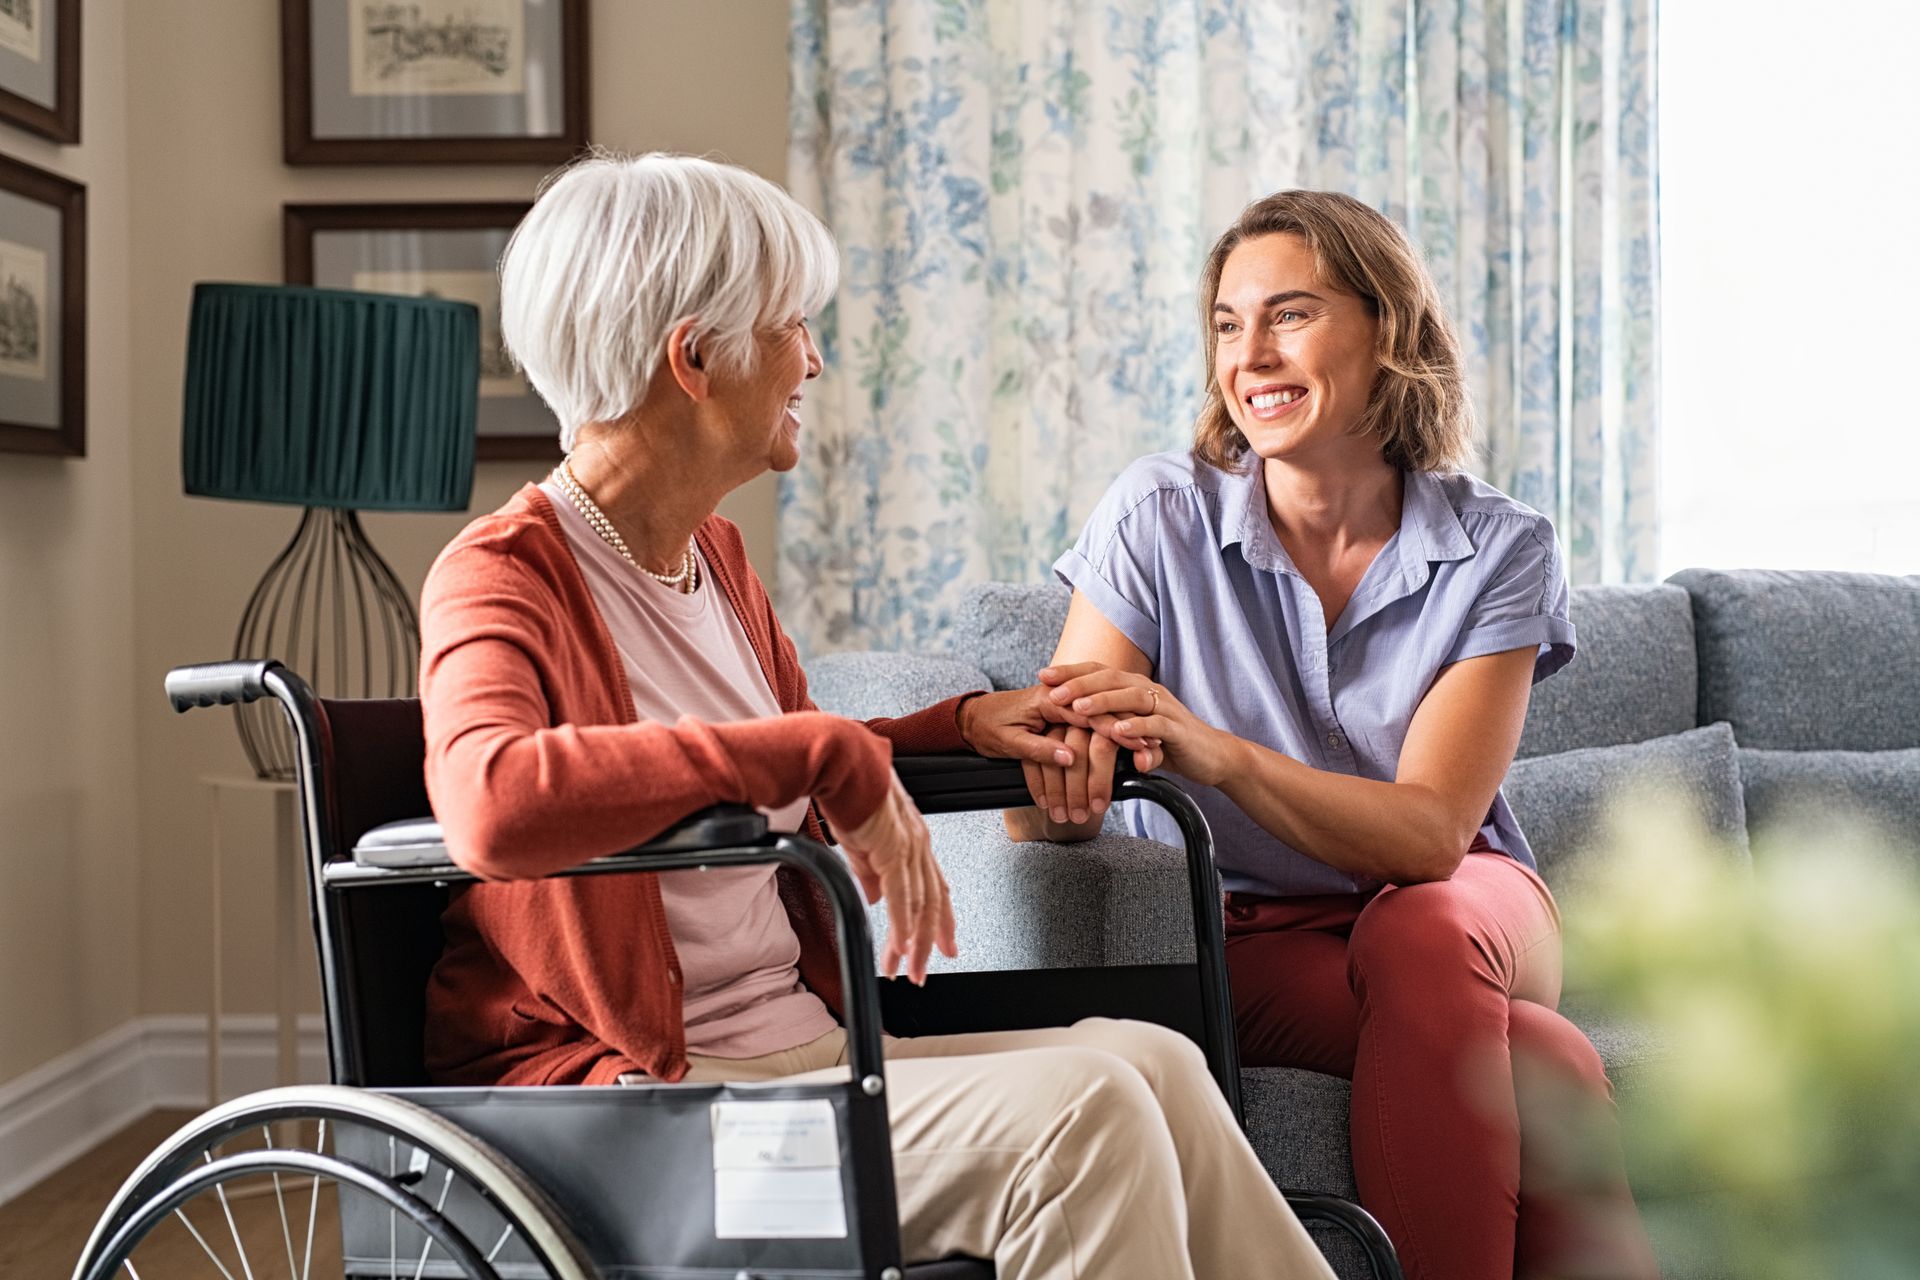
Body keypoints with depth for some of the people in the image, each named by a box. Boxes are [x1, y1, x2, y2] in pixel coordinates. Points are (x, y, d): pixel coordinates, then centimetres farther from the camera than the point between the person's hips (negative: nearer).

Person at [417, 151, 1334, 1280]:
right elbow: (496, 803, -35)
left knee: (1149, 1061, -15)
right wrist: (823, 754, -31)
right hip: (633, 1091, -8)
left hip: (801, 1042, 8)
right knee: (1073, 1109, -25)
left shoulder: (714, 556, 15)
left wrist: (963, 724, 13)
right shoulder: (502, 575, -11)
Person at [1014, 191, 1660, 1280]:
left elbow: (1432, 831, -19)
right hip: (1252, 943, -1)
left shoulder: (1500, 549, -7)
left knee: (1421, 938, -36)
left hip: (1457, 911, 2)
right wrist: (1064, 774, -40)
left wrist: (1216, 752, -36)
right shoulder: (1159, 517, -8)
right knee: (1540, 1070, -32)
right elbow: (1036, 821, -14)